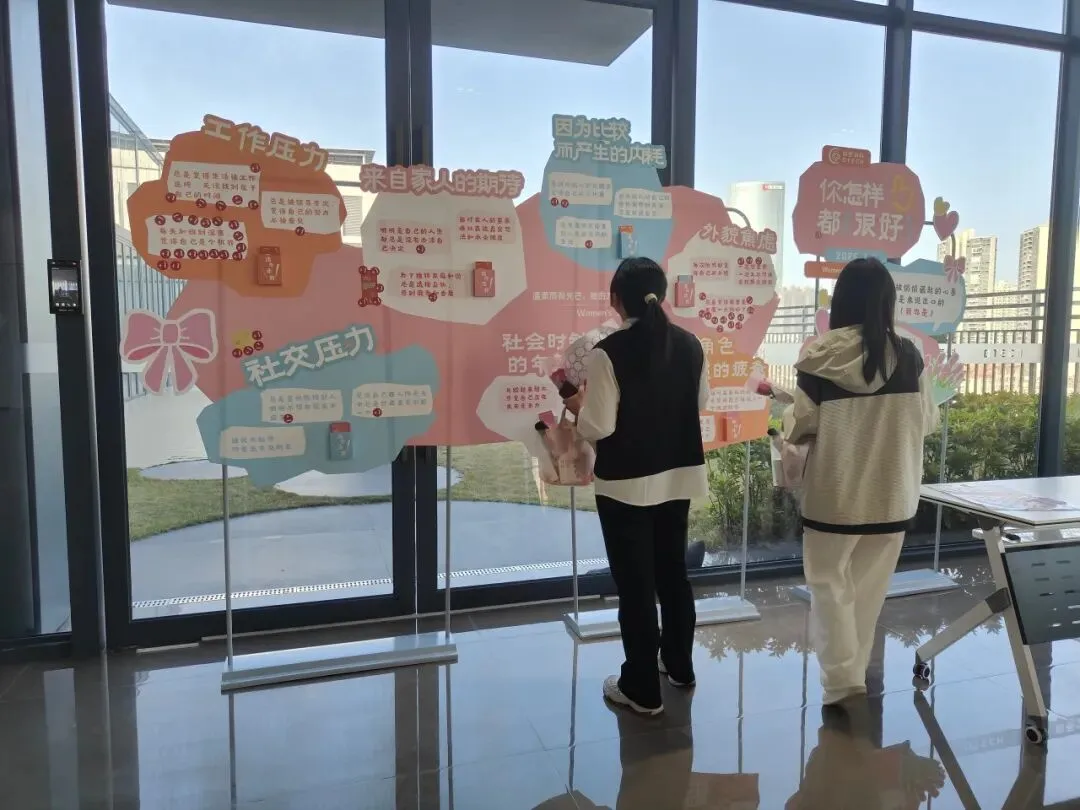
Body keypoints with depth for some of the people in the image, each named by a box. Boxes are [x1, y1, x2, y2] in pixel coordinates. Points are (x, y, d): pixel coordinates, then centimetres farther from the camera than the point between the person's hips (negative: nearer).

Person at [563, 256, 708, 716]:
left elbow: (598, 428, -18)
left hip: (626, 483, -6)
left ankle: (642, 688, 19)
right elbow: (700, 404, 11)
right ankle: (679, 665, 38)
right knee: (673, 572, 21)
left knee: (635, 583, 6)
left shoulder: (608, 353, -18)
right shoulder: (690, 345, 0)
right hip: (679, 477, 6)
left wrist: (577, 407, 1)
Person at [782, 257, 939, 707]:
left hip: (834, 492, -3)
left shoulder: (821, 357, -13)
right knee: (867, 588, 17)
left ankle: (843, 679, 6)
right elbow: (928, 421, 6)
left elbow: (800, 426, -8)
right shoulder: (908, 356, -5)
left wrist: (787, 414, 13)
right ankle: (853, 673, 29)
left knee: (830, 584, 12)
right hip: (891, 492, 3)